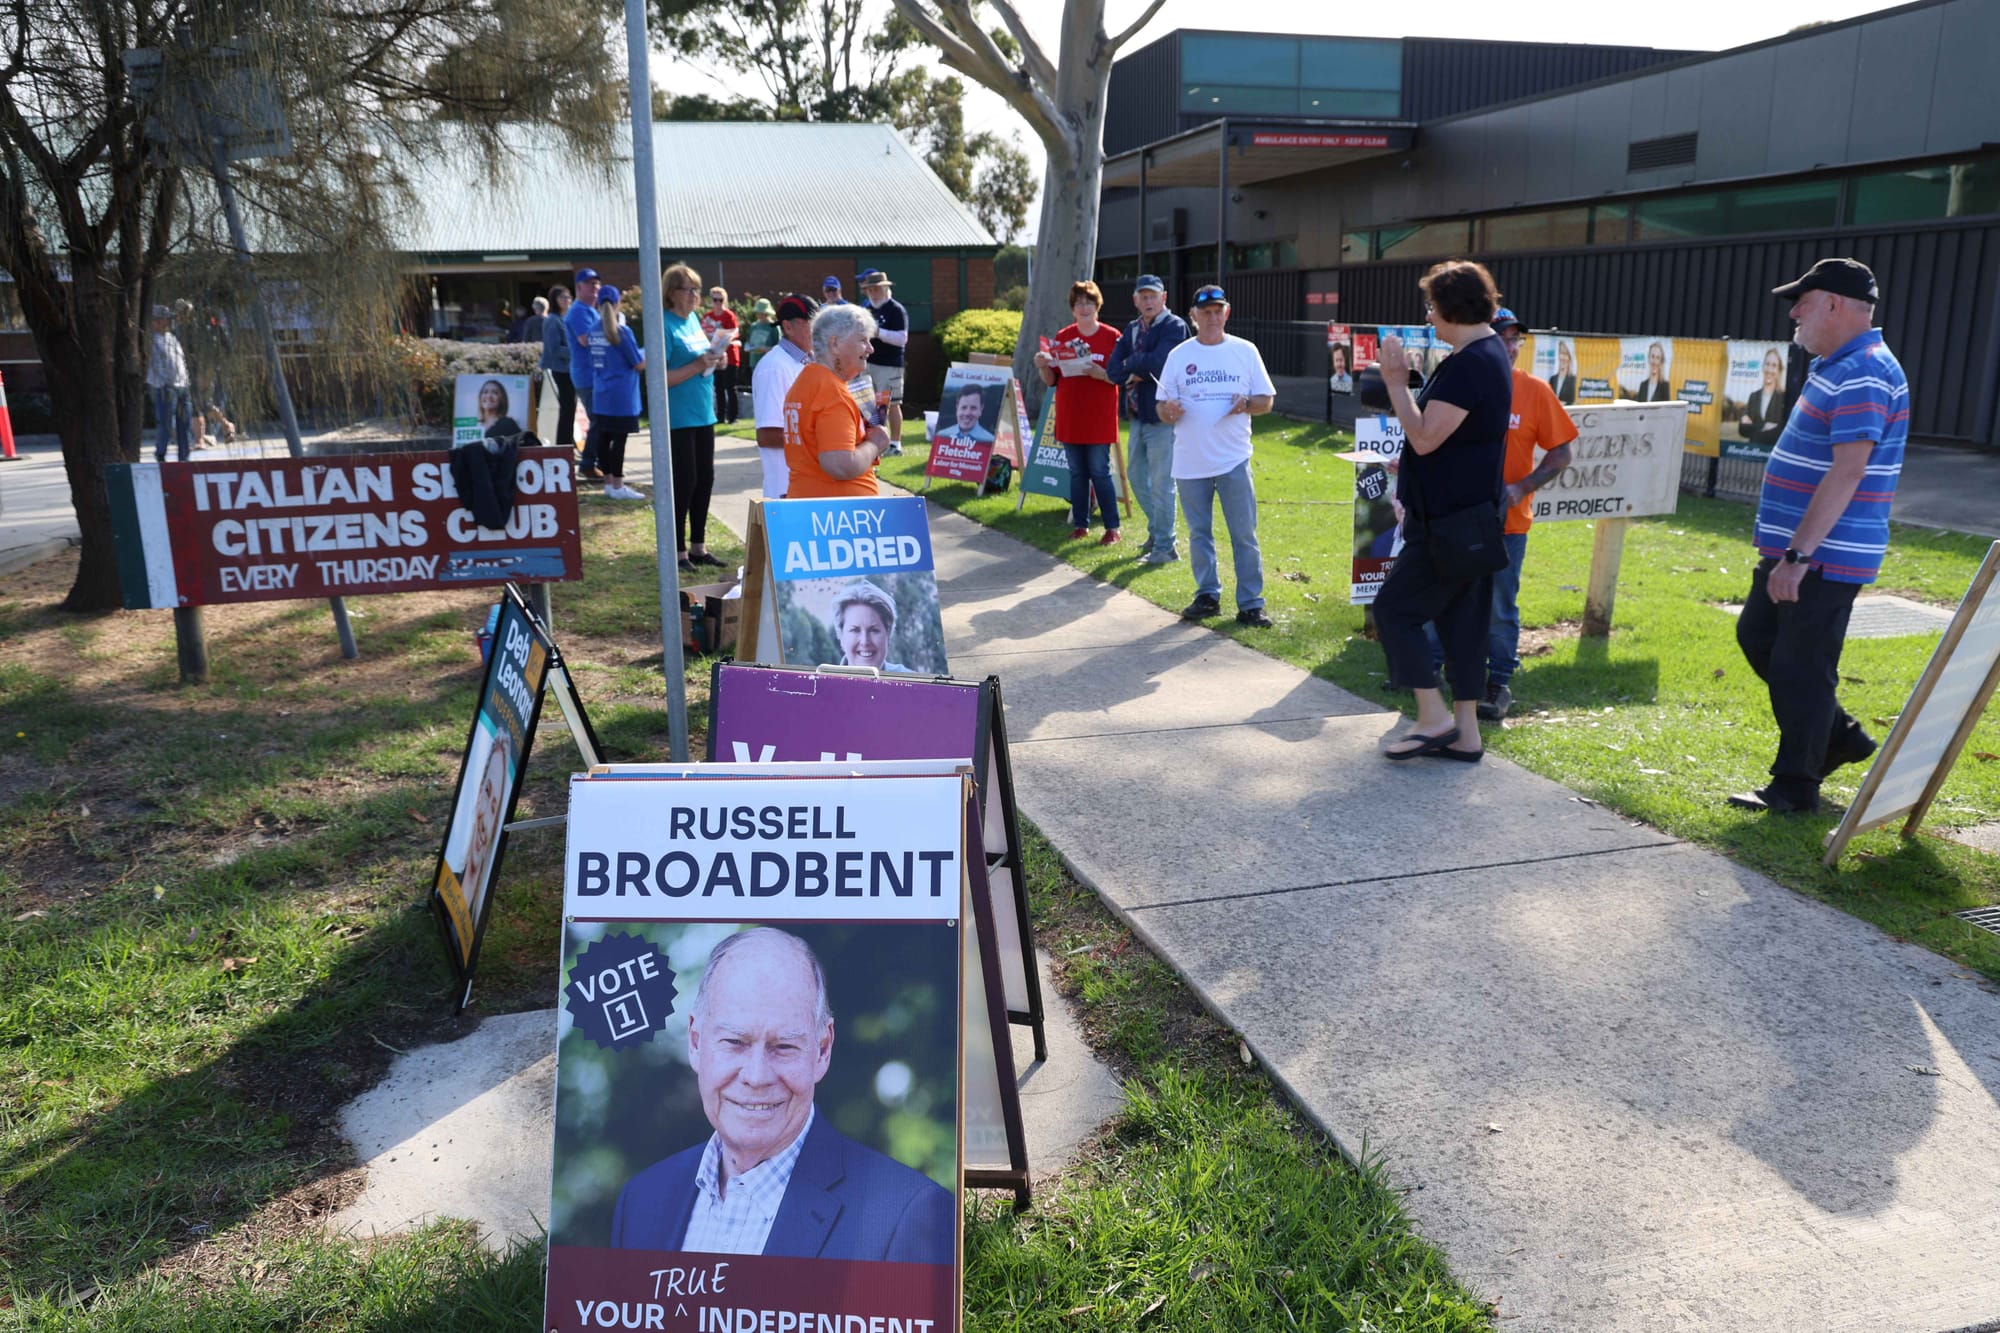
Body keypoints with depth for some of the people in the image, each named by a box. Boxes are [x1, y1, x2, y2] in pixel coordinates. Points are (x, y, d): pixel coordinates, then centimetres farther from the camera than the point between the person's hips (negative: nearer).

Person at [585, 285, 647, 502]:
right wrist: (649, 355, 12)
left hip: (600, 395, 6)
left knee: (603, 438, 9)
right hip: (621, 396, -6)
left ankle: (609, 483, 16)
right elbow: (639, 364, -9)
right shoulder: (622, 331, -12)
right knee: (618, 440, -4)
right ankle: (617, 487, -1)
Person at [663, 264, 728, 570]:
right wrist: (698, 366, -22)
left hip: (703, 414, 8)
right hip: (678, 418, -8)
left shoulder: (694, 320, 12)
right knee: (683, 483, -3)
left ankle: (698, 547, 22)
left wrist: (714, 361, 3)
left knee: (705, 479, 11)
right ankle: (677, 552, 7)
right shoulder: (665, 326, -12)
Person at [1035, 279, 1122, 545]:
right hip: (1069, 418, 4)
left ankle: (1112, 529, 2)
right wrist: (1043, 366, -10)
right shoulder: (1062, 338, 8)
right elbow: (1051, 380, 10)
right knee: (1077, 473, 8)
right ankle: (1081, 525, 17)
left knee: (1100, 472, -5)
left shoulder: (1111, 337, -1)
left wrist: (1102, 374, -20)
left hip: (1099, 418, -4)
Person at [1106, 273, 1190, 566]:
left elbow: (1158, 362, -23)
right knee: (1136, 476, 17)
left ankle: (1165, 546, 5)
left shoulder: (1174, 326, -9)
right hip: (1138, 415, 8)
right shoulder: (1132, 329, 12)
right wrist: (1135, 373, -14)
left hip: (1162, 417, -8)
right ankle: (1157, 531, 34)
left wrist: (1130, 364, -7)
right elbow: (1112, 370, 4)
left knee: (1161, 482, -4)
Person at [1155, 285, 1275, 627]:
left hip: (1234, 460, -1)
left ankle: (1251, 604, 3)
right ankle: (1207, 596, 22)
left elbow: (1267, 400, 6)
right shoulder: (1179, 355, 5)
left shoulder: (1245, 351, 4)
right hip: (1190, 462, 1)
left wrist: (1247, 404, -15)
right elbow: (1162, 406, 6)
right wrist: (1168, 410, -17)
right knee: (1199, 533, 10)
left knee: (1244, 534, -2)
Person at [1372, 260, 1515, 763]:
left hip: (1450, 521, -10)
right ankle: (1464, 732, 16)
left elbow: (1425, 438, -24)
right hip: (1467, 514, 10)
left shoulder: (1469, 364, -21)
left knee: (1394, 608, -3)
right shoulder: (1490, 353, 14)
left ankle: (1434, 718, 0)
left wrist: (1396, 382, -16)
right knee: (1461, 619, 12)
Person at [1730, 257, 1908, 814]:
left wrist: (1798, 554, -28)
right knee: (1757, 635, 19)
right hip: (1795, 547, 10)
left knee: (1801, 667, -2)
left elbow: (1847, 473, -27)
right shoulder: (1838, 367, 14)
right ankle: (1838, 735, 31)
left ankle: (1795, 786, 10)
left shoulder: (1864, 375, -19)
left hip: (1825, 558, -10)